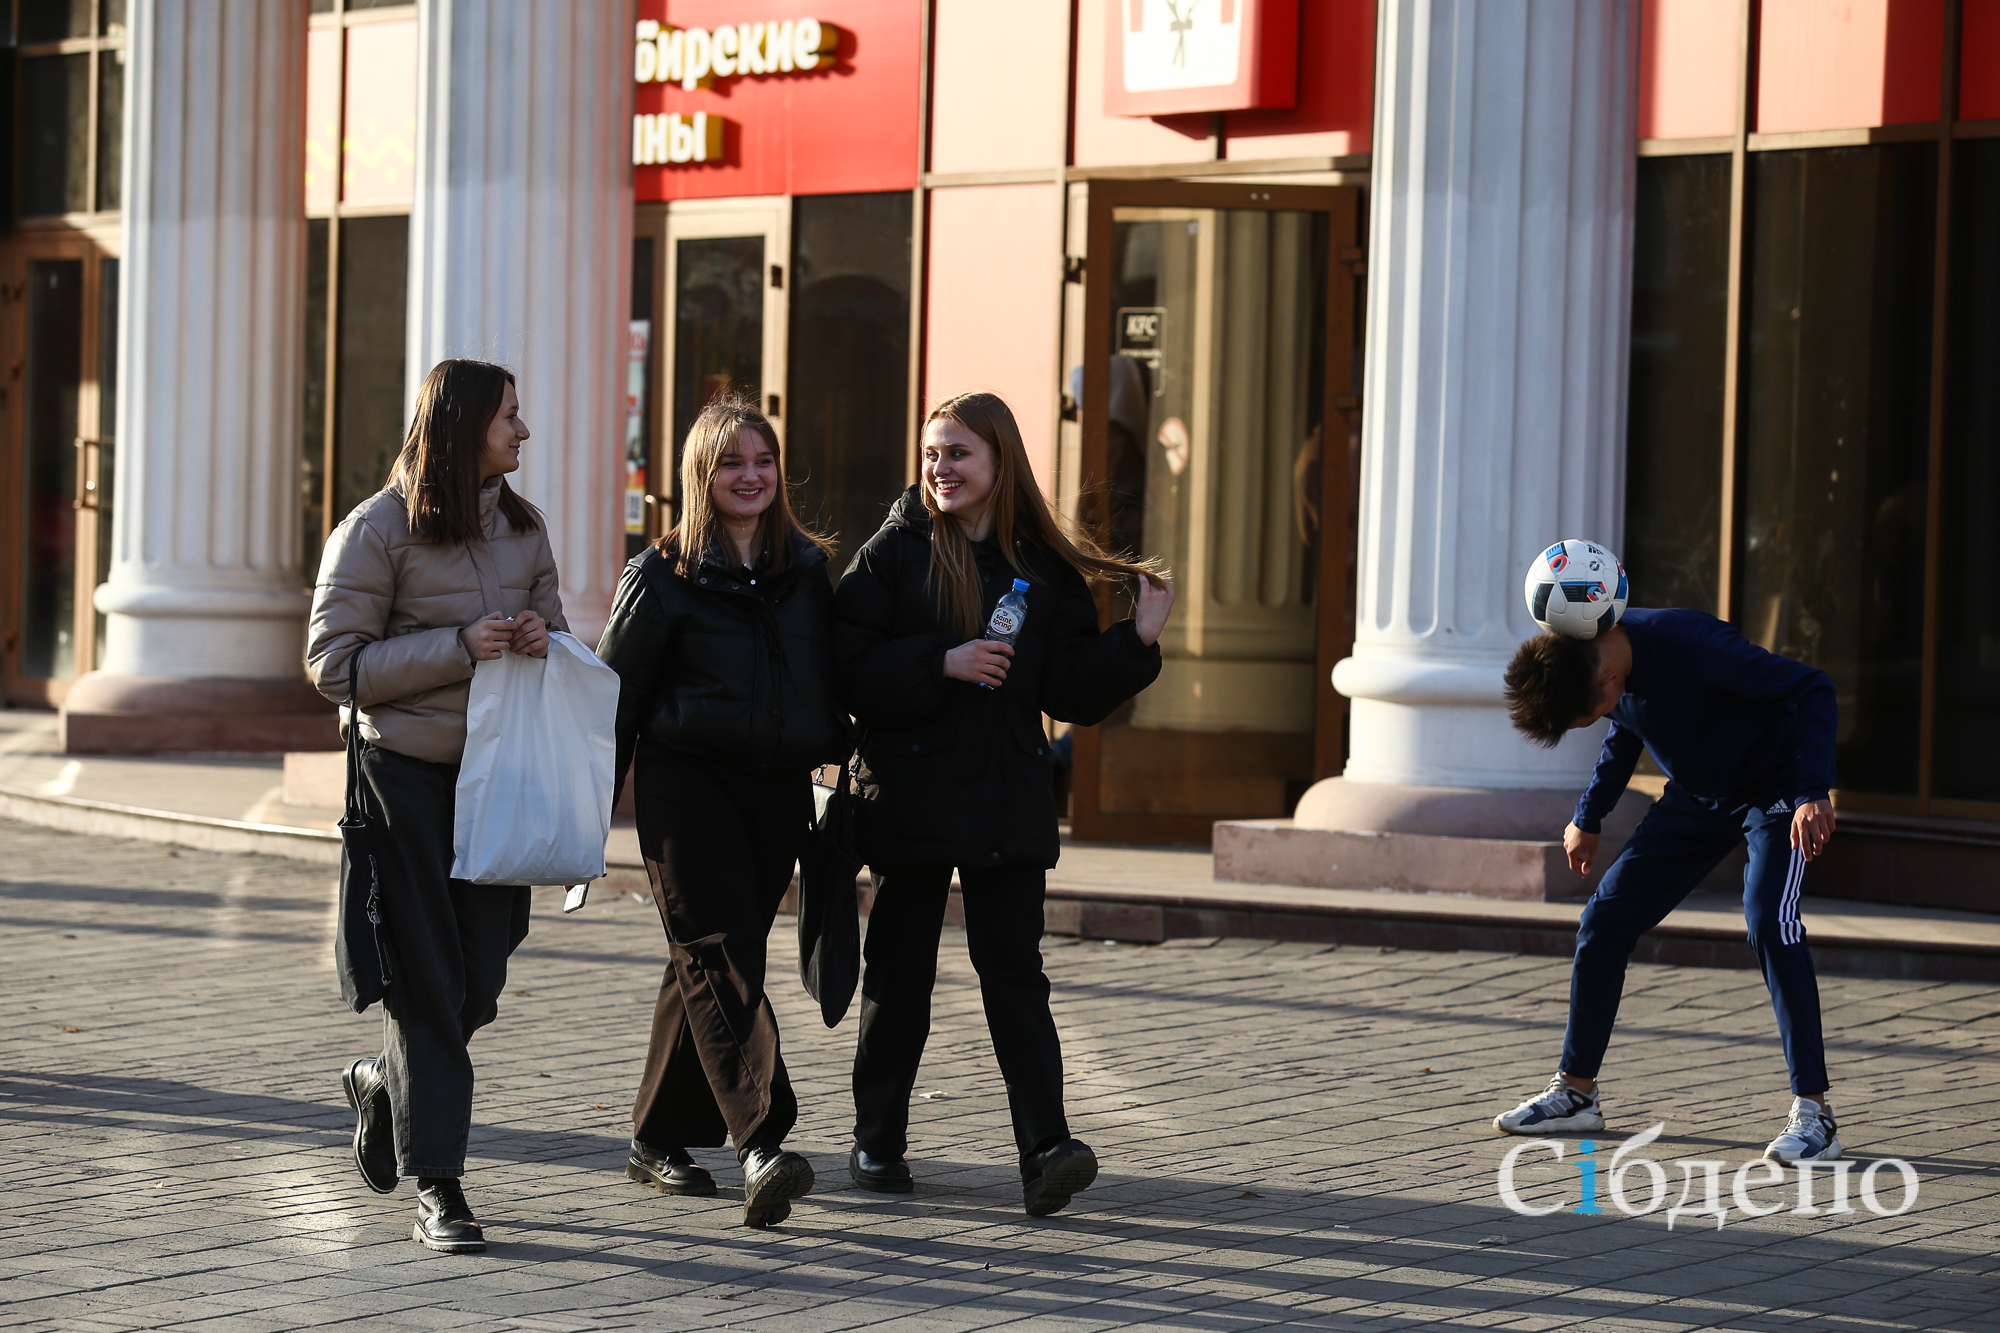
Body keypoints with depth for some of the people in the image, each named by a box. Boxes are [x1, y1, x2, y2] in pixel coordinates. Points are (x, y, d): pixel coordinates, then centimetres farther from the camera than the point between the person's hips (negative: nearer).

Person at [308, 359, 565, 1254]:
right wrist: (458, 647, -18)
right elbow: (333, 663, -10)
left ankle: (382, 1081, 37)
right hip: (407, 774, -5)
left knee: (480, 984, 6)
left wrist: (539, 641, -4)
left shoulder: (523, 527, 10)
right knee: (427, 986, -3)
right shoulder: (377, 530, -8)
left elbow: (553, 627, 22)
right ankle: (436, 1193, 1)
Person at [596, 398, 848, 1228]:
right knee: (721, 959, -15)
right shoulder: (663, 577, 0)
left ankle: (658, 1138, 21)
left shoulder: (809, 570, 12)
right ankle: (761, 1148, -27)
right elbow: (616, 694, 0)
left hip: (778, 787, 5)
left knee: (710, 965, 10)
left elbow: (834, 684, 20)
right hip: (686, 779, -5)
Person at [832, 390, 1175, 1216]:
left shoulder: (1044, 568, 7)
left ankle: (1045, 1150, -14)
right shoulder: (894, 553, 0)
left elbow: (1072, 692, 5)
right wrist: (942, 662, -19)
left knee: (1014, 972, -6)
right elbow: (850, 672, -9)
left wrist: (1139, 639, -6)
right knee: (899, 975, 7)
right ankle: (877, 1142, 20)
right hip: (911, 797, -1)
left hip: (1008, 799, 1)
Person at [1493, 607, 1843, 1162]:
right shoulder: (1579, 660, -12)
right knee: (1603, 922, 0)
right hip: (1695, 797, 7)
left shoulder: (1692, 645, -34)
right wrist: (1588, 818, 13)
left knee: (1769, 924, -26)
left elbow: (1813, 690, -28)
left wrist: (1815, 794, -37)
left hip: (1773, 788, -7)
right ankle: (1576, 1092, 13)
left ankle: (1813, 1113, -21)